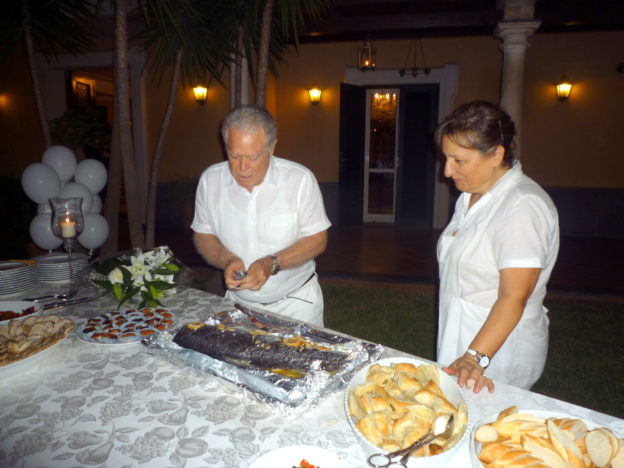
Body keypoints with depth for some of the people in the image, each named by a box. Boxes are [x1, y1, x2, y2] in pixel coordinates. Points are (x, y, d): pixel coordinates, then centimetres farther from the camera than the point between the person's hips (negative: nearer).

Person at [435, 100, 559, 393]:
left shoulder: (523, 206, -21)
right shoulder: (471, 196, 7)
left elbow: (514, 297, -26)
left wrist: (476, 357, -31)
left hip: (498, 349, -8)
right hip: (460, 343, 8)